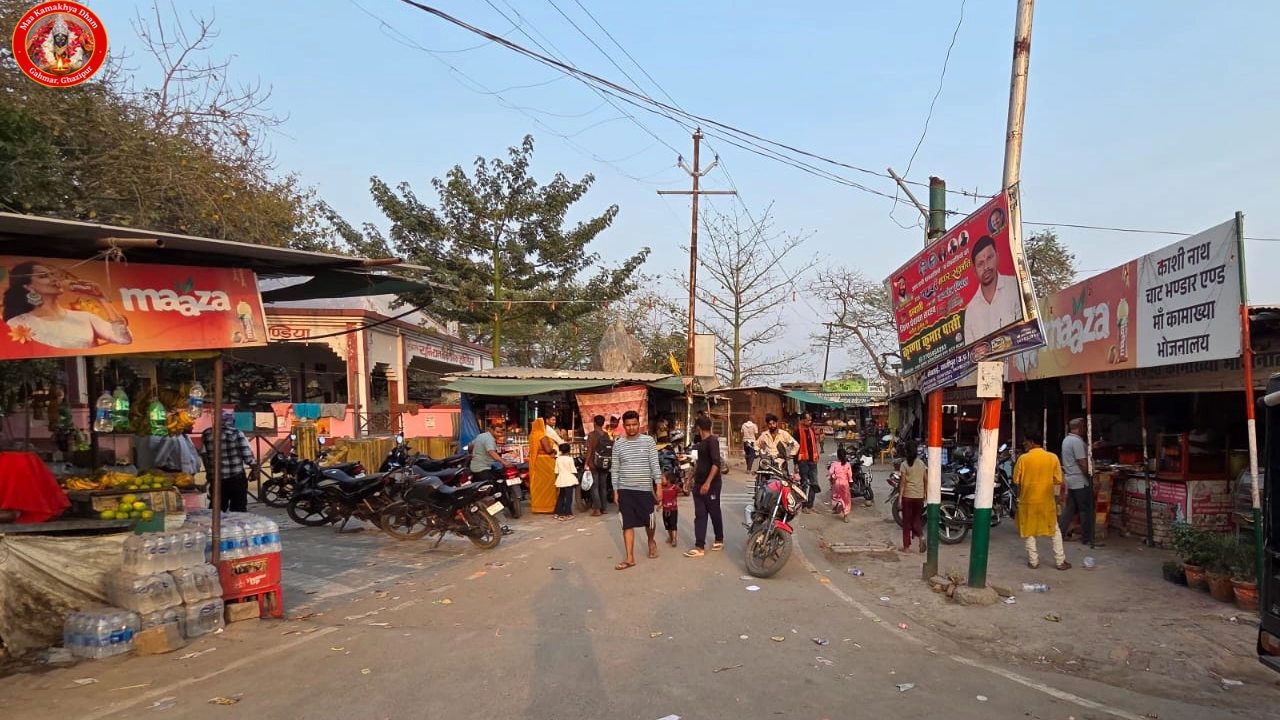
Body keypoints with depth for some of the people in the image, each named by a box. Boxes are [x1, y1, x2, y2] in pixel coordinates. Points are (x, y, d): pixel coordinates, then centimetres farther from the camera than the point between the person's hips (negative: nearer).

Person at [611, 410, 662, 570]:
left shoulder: (648, 441, -3)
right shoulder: (618, 444, 2)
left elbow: (655, 465, -3)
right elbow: (615, 469, 6)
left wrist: (658, 488, -6)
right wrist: (615, 491, 3)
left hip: (645, 488, -1)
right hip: (625, 489, 1)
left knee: (648, 521, 12)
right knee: (627, 524, 1)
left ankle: (651, 542, 42)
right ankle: (630, 558, 6)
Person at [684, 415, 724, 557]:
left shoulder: (712, 441, -15)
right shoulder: (701, 442, 13)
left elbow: (716, 463, -22)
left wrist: (708, 483, -27)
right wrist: (691, 477, 24)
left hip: (711, 484, -8)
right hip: (698, 483, 8)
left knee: (714, 513, 7)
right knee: (700, 515, 2)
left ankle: (719, 540, 26)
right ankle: (700, 547, 1)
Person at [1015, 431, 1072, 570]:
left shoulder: (1023, 459, -11)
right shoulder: (1052, 457, -6)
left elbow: (1016, 481, -5)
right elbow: (1058, 480, -2)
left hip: (1028, 500, -1)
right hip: (1047, 500, 2)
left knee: (1029, 531, 11)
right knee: (1055, 530, 15)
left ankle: (1033, 561, 12)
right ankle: (1060, 561, 15)